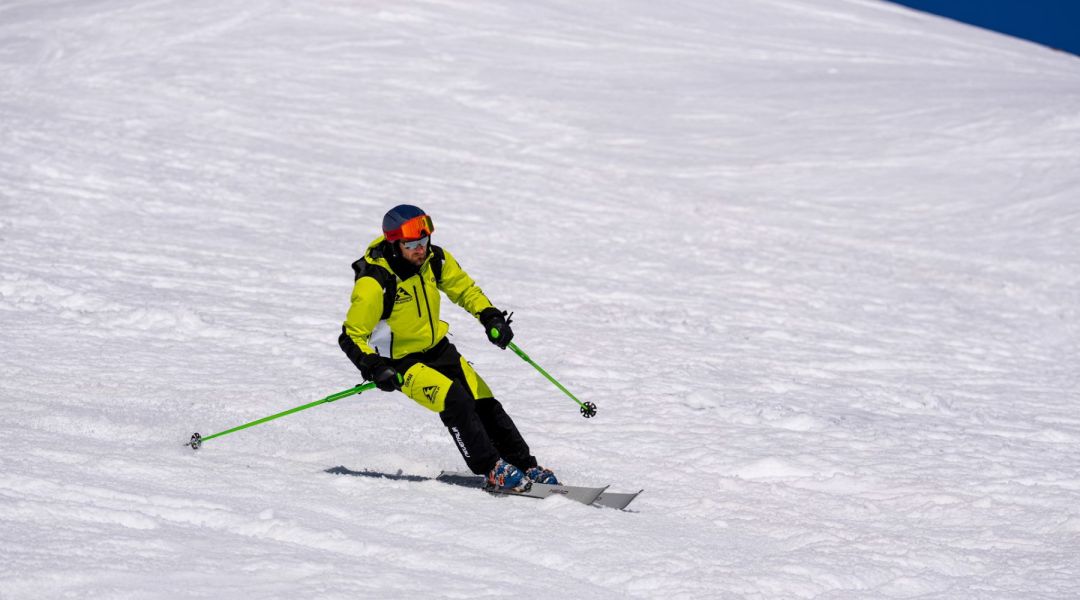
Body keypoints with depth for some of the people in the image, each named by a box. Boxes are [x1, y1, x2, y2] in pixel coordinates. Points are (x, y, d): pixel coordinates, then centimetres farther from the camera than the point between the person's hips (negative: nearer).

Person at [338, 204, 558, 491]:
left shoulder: (434, 259, -10)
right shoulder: (374, 282, -27)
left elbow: (465, 288, 9)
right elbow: (351, 336, -20)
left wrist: (490, 316, -7)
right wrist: (375, 369, -33)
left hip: (438, 348, 6)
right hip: (402, 362, -6)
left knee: (486, 404, 0)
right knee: (455, 401, -24)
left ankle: (526, 467, 11)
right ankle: (491, 469, -15)